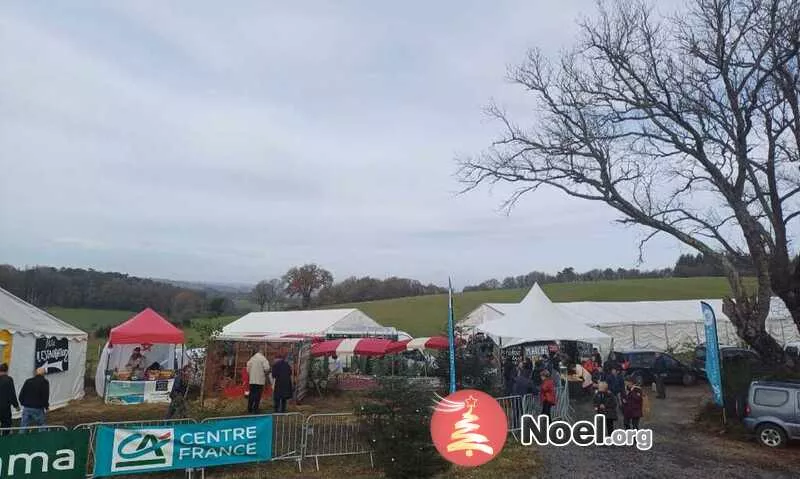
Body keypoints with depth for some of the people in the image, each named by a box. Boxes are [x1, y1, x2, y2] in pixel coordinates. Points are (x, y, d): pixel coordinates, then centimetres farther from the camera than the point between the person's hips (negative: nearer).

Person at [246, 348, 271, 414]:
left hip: (252, 380, 6)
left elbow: (248, 369, 12)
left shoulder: (251, 359, 9)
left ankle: (249, 409, 18)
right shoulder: (263, 358, -10)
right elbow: (267, 369, -16)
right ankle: (255, 410, 1)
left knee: (251, 394, 13)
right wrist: (265, 374, 3)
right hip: (260, 380, -6)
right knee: (258, 395, -1)